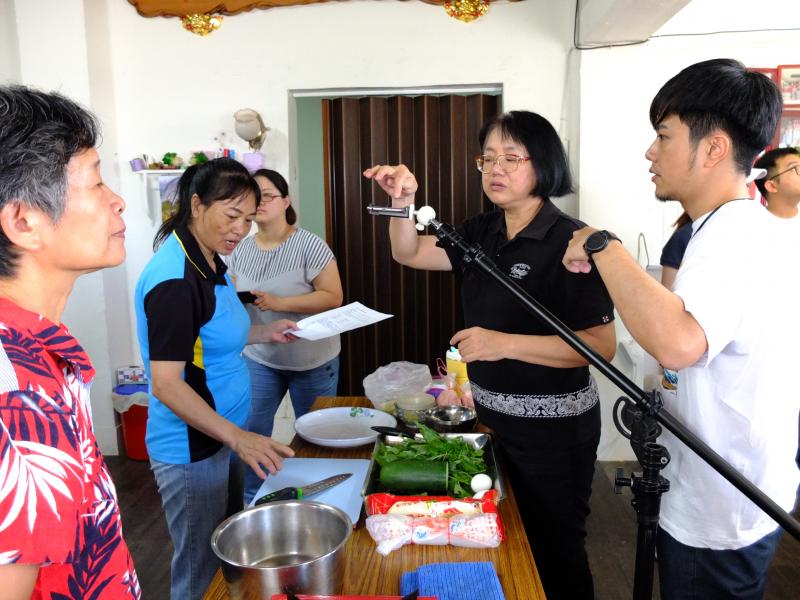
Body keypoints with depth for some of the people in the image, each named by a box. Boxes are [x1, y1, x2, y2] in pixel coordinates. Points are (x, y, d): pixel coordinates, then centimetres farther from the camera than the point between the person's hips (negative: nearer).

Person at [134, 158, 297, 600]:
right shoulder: (174, 277, -23)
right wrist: (238, 437, -32)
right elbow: (166, 385, -26)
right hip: (191, 450, -9)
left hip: (221, 437, 9)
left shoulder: (210, 262, 5)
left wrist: (264, 333, 7)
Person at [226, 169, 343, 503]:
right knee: (250, 431, 5)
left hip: (311, 360, -4)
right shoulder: (241, 249, 2)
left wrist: (278, 303, -27)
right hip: (259, 358, 4)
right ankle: (250, 502, 28)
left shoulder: (309, 245, -15)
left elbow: (333, 297, -18)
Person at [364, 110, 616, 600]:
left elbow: (603, 345, -24)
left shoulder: (570, 242, -20)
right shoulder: (484, 234, 2)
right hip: (490, 414, 7)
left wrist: (506, 344, -30)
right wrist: (404, 201, -14)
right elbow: (410, 253, 4)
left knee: (552, 551, 13)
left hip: (551, 426, -7)